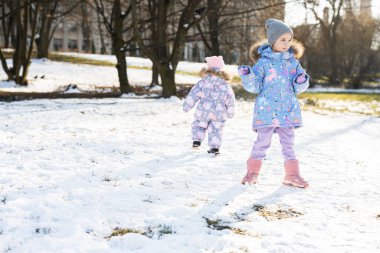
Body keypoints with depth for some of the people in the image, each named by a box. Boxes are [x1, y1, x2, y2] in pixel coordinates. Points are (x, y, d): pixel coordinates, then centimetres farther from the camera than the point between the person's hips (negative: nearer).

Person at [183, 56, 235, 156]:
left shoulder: (203, 82, -6)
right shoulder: (226, 85, 1)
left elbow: (193, 94, -4)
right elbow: (230, 100, 9)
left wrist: (187, 106, 6)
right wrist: (230, 113, 22)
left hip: (203, 111, -1)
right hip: (219, 113, 1)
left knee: (198, 125, 20)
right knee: (215, 130, 13)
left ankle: (196, 141, 8)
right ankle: (215, 147, 7)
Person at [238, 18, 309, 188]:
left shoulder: (293, 61, 7)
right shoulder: (263, 62, -5)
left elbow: (298, 89, 11)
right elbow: (255, 87, -4)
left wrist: (302, 82, -10)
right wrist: (247, 76, -22)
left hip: (287, 111, 4)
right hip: (266, 111, -3)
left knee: (288, 143, 10)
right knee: (262, 142, 3)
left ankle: (292, 175, 18)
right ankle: (252, 171, 18)